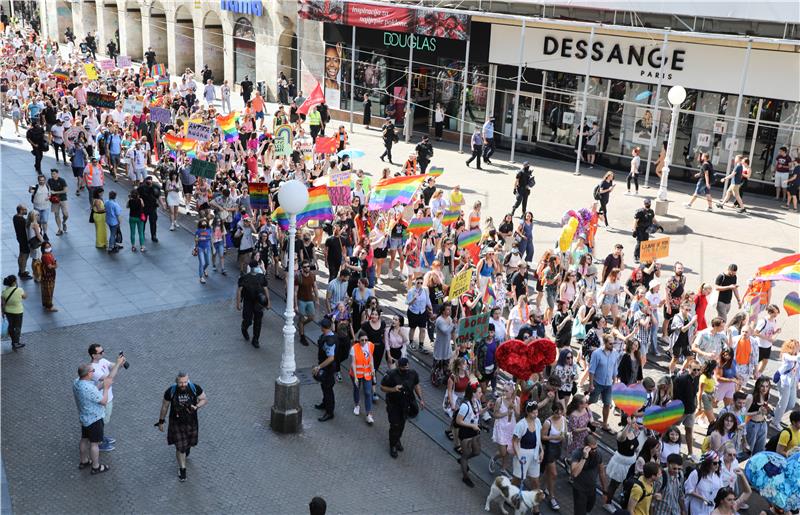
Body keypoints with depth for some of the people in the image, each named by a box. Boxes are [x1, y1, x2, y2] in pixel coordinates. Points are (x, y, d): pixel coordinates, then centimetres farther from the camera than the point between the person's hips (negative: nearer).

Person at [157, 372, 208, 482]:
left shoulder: (195, 388, -21)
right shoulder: (170, 391, -21)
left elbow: (205, 399, -7)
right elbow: (165, 406, -5)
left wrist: (196, 407, -26)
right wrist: (161, 421, 3)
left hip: (191, 422, 2)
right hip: (176, 423, -2)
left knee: (190, 442, 24)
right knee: (180, 447, 2)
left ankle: (187, 447, 62)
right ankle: (182, 469, 25)